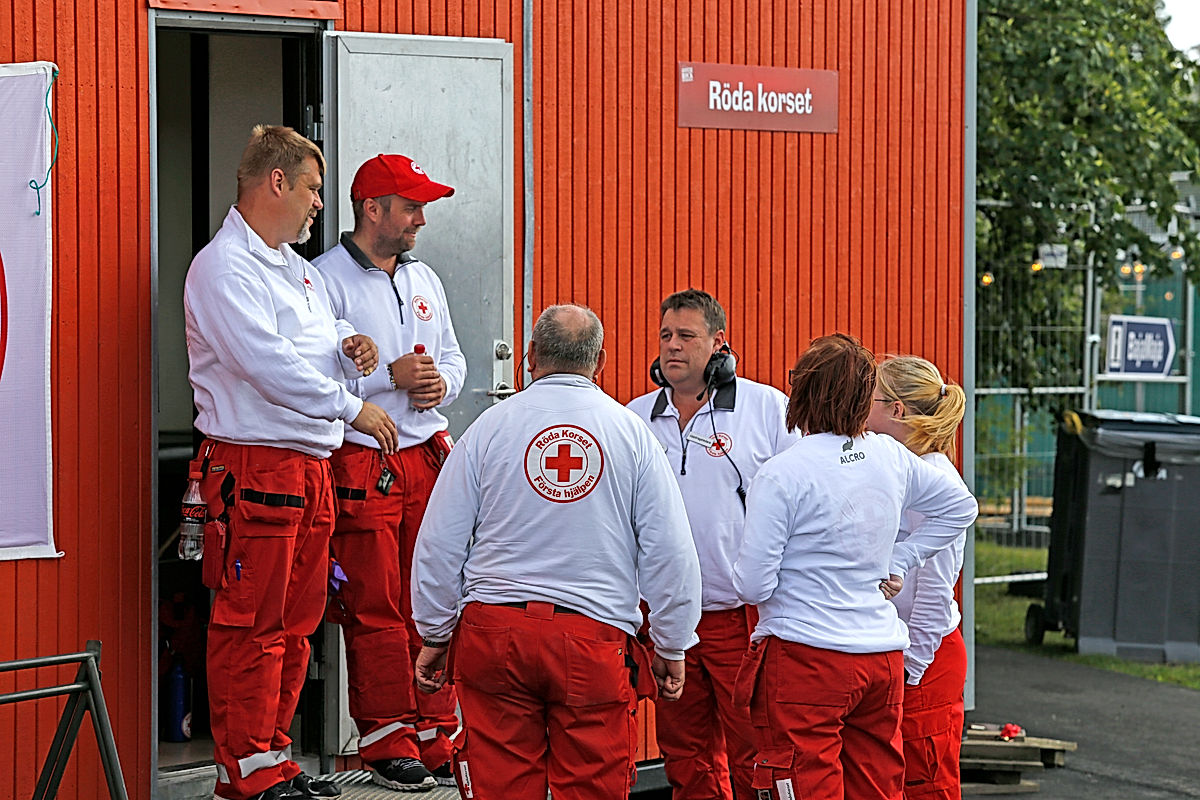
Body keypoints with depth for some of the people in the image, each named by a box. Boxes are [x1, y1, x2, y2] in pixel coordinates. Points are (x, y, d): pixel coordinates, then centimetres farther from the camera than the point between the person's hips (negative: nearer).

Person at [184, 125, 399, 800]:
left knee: (297, 620, 12)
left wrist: (347, 343, 8)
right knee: (250, 623, -5)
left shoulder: (296, 267, 19)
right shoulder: (224, 267, -10)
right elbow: (268, 363, -19)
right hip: (253, 465, -9)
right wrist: (352, 408, -14)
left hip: (311, 464, 10)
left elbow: (323, 331, 33)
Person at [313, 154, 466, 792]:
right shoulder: (327, 278, -7)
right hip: (361, 463, -6)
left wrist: (440, 382, 0)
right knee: (374, 610, -3)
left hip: (426, 456, 6)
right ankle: (388, 746, 5)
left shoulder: (423, 279, 17)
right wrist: (390, 375, -14)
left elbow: (452, 358, 22)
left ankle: (436, 741, 12)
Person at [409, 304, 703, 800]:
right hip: (596, 637, -1)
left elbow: (439, 544, 6)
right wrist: (671, 649, 11)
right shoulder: (631, 432, 3)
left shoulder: (492, 426, 4)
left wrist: (434, 636, 15)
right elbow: (670, 554, 2)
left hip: (494, 633, 1)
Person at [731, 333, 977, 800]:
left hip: (804, 656, -6)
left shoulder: (782, 474, -13)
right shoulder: (891, 458, 5)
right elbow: (960, 507, 23)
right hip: (884, 657, 6)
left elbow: (752, 586, -12)